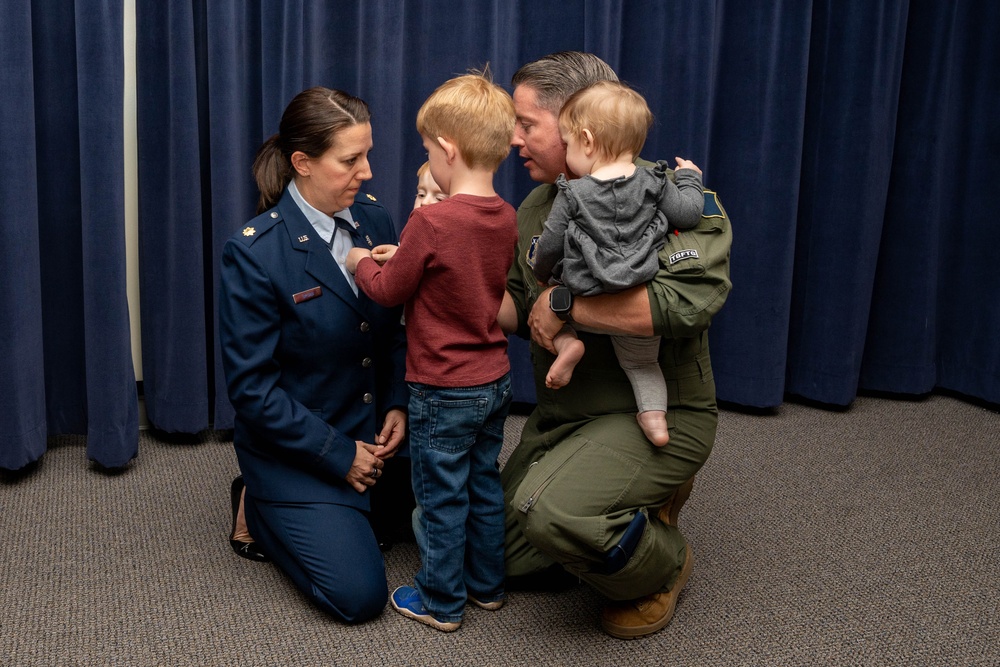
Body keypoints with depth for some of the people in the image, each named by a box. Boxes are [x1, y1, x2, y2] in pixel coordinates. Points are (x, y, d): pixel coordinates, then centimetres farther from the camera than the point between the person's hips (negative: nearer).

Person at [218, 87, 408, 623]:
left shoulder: (373, 219, -3)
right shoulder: (253, 252, -21)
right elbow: (252, 387, -18)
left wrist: (397, 405, -7)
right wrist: (339, 455, -16)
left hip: (372, 430, 6)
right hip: (296, 446, -6)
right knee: (360, 595, -10)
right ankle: (259, 508, 12)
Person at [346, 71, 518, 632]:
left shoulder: (431, 222, -23)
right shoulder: (506, 217, -2)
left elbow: (389, 291, -10)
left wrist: (362, 263, 9)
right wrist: (405, 257, 11)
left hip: (444, 391, -7)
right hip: (495, 380, 7)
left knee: (441, 498, 8)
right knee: (484, 484, 20)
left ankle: (442, 602, 22)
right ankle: (487, 583, 34)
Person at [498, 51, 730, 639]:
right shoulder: (536, 207, 8)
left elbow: (684, 302, -32)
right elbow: (517, 308, 11)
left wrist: (563, 303, -25)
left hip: (656, 414, -8)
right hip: (561, 415, 8)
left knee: (548, 508, -33)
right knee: (508, 558, 11)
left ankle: (662, 565, -2)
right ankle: (641, 507, 27)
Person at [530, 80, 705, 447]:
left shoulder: (572, 196, -10)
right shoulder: (652, 183, -5)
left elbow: (550, 247, -3)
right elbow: (688, 213, -4)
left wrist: (540, 270, 18)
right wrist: (689, 179, 16)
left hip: (583, 298, -3)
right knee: (641, 362, 24)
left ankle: (566, 341, 3)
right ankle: (654, 417, 10)